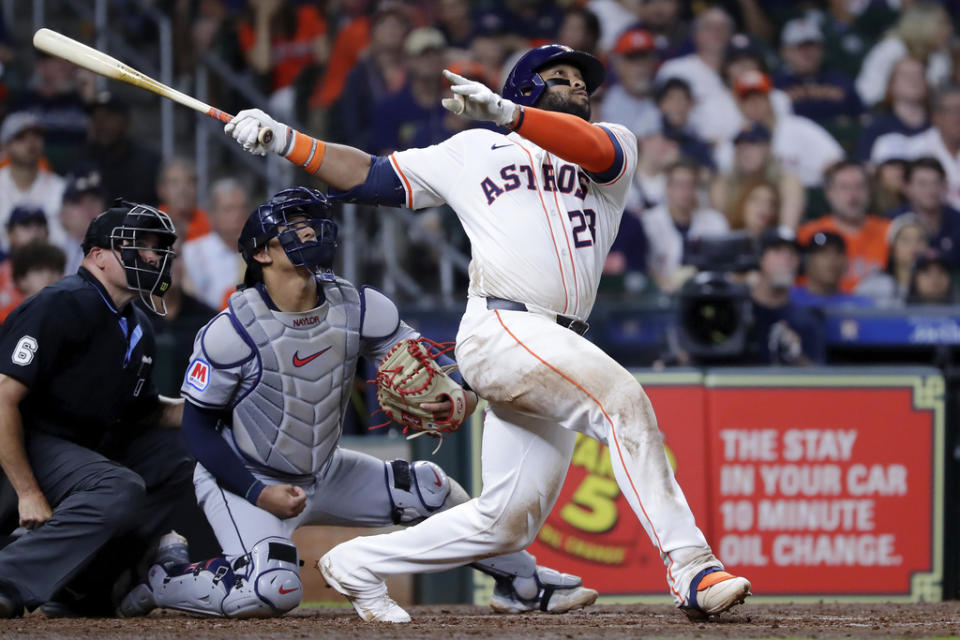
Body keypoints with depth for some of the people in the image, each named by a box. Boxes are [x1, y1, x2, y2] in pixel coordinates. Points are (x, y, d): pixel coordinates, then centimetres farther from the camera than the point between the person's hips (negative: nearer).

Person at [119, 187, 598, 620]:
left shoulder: (360, 311, -9)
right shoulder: (231, 333, -22)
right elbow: (198, 425, -14)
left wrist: (464, 398, -30)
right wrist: (258, 494, -22)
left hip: (324, 473, 6)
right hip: (243, 478, -6)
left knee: (428, 487, -6)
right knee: (272, 592, -28)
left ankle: (523, 582, 11)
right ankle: (156, 583, -3)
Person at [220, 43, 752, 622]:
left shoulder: (616, 146, 19)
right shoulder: (473, 151, 18)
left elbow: (595, 147, -6)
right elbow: (371, 177, 20)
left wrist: (506, 113, -22)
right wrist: (285, 140, 7)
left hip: (560, 349, 5)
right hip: (500, 329, -5)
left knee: (510, 521, 3)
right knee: (622, 398, -28)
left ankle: (356, 566, 20)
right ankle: (690, 566, -34)